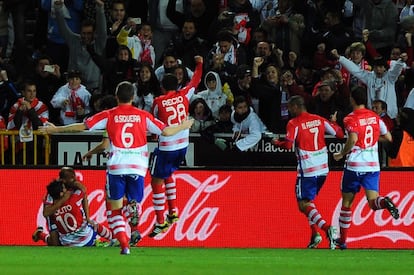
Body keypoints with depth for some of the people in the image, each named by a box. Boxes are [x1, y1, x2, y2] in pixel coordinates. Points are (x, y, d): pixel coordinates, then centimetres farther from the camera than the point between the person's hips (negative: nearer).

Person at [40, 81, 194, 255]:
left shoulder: (109, 115, 4)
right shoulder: (143, 116, 7)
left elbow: (82, 126, 2)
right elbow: (166, 131, 5)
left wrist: (55, 129, 12)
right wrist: (183, 126, 25)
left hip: (116, 167, -1)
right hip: (138, 167, 1)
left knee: (116, 209, 6)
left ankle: (124, 245, -10)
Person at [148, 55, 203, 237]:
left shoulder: (158, 102, -9)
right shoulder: (184, 95, 0)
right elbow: (196, 81, 18)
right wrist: (199, 65, 33)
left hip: (166, 147, -6)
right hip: (183, 145, 6)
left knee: (157, 181, 3)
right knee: (167, 174, 28)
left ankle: (160, 222, 0)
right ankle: (173, 211, 24)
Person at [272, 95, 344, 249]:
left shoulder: (294, 123, -8)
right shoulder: (320, 120, 8)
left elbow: (288, 144, -19)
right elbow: (339, 134, 10)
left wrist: (277, 143, 2)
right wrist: (333, 123, 29)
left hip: (307, 169, -7)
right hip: (323, 168, 7)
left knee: (303, 205, -3)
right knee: (309, 200, 23)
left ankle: (326, 228, -23)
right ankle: (315, 234, 15)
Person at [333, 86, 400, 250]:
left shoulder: (350, 119, -7)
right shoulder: (375, 117, 9)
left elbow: (353, 139, -23)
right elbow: (388, 137, 15)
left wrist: (341, 155, -9)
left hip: (354, 165, -3)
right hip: (373, 165, 3)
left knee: (347, 203, 11)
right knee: (373, 202, -2)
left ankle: (342, 240, 16)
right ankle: (385, 202, -38)